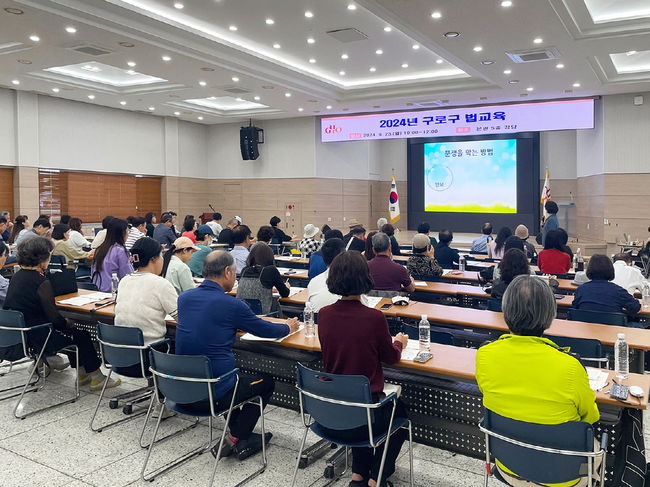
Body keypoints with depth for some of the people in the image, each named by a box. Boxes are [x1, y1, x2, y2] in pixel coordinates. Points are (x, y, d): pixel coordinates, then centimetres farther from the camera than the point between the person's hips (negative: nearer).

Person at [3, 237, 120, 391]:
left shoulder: (16, 276, 6)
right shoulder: (41, 282, -21)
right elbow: (53, 317, -19)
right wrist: (67, 323, -1)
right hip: (35, 337, -9)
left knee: (73, 332, 23)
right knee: (82, 336, 7)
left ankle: (82, 373, 28)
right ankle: (96, 377, 15)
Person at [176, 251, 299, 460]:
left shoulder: (184, 298, 1)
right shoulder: (232, 305, -17)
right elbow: (266, 330, -1)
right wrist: (288, 327, 18)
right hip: (214, 392, -7)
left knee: (240, 377, 32)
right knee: (266, 382, 17)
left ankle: (235, 432, 32)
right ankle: (237, 438, 17)